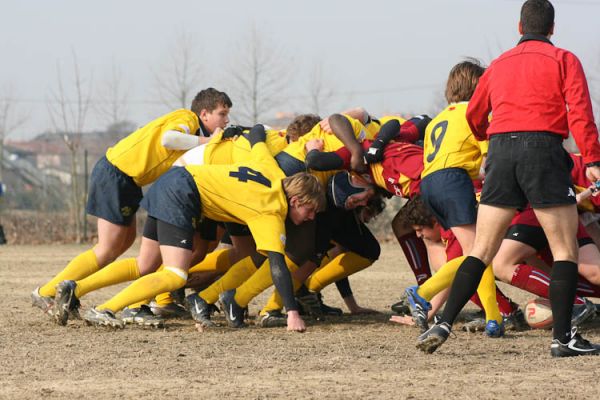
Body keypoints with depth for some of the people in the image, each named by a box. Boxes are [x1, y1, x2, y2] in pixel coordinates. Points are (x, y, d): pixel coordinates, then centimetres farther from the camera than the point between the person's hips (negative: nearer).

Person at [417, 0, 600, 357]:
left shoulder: (499, 64, 21)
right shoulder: (563, 60, 7)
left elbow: (475, 118, 29)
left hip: (501, 151, 4)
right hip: (544, 147, -4)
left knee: (481, 251, 8)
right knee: (565, 250, 2)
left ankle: (443, 324, -1)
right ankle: (563, 337, -4)